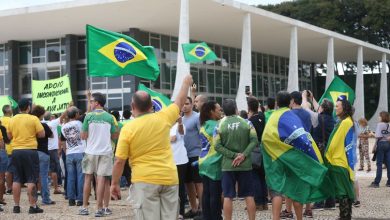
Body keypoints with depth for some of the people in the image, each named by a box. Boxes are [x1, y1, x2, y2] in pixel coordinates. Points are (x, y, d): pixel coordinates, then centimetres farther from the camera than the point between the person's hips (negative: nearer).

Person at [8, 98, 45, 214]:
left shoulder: (12, 119, 6)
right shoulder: (33, 119, -8)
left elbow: (9, 136, 14)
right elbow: (42, 134, -8)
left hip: (16, 151, 5)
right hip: (30, 151, -4)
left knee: (17, 179, 10)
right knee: (31, 180, -1)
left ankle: (16, 206, 12)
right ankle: (33, 206, -3)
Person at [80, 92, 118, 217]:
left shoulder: (89, 116, -6)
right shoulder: (110, 117, -1)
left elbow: (83, 136, -5)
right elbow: (114, 136, 5)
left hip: (91, 152, -1)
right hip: (105, 152, 1)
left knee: (88, 179, 11)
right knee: (101, 179, 1)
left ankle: (84, 207, 16)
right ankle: (99, 208, 0)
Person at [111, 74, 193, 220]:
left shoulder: (128, 129, -7)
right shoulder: (163, 118, 1)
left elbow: (119, 161, -6)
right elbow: (180, 102, 20)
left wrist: (115, 184, 6)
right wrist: (186, 83, 36)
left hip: (145, 181, -4)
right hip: (169, 179, 4)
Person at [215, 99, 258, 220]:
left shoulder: (220, 125, -2)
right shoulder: (246, 122, 0)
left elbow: (217, 146, -8)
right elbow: (254, 140, -9)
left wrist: (233, 155, -10)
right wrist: (244, 155, -13)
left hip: (228, 165, -1)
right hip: (245, 164, 1)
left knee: (227, 196, 2)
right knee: (249, 195, 7)